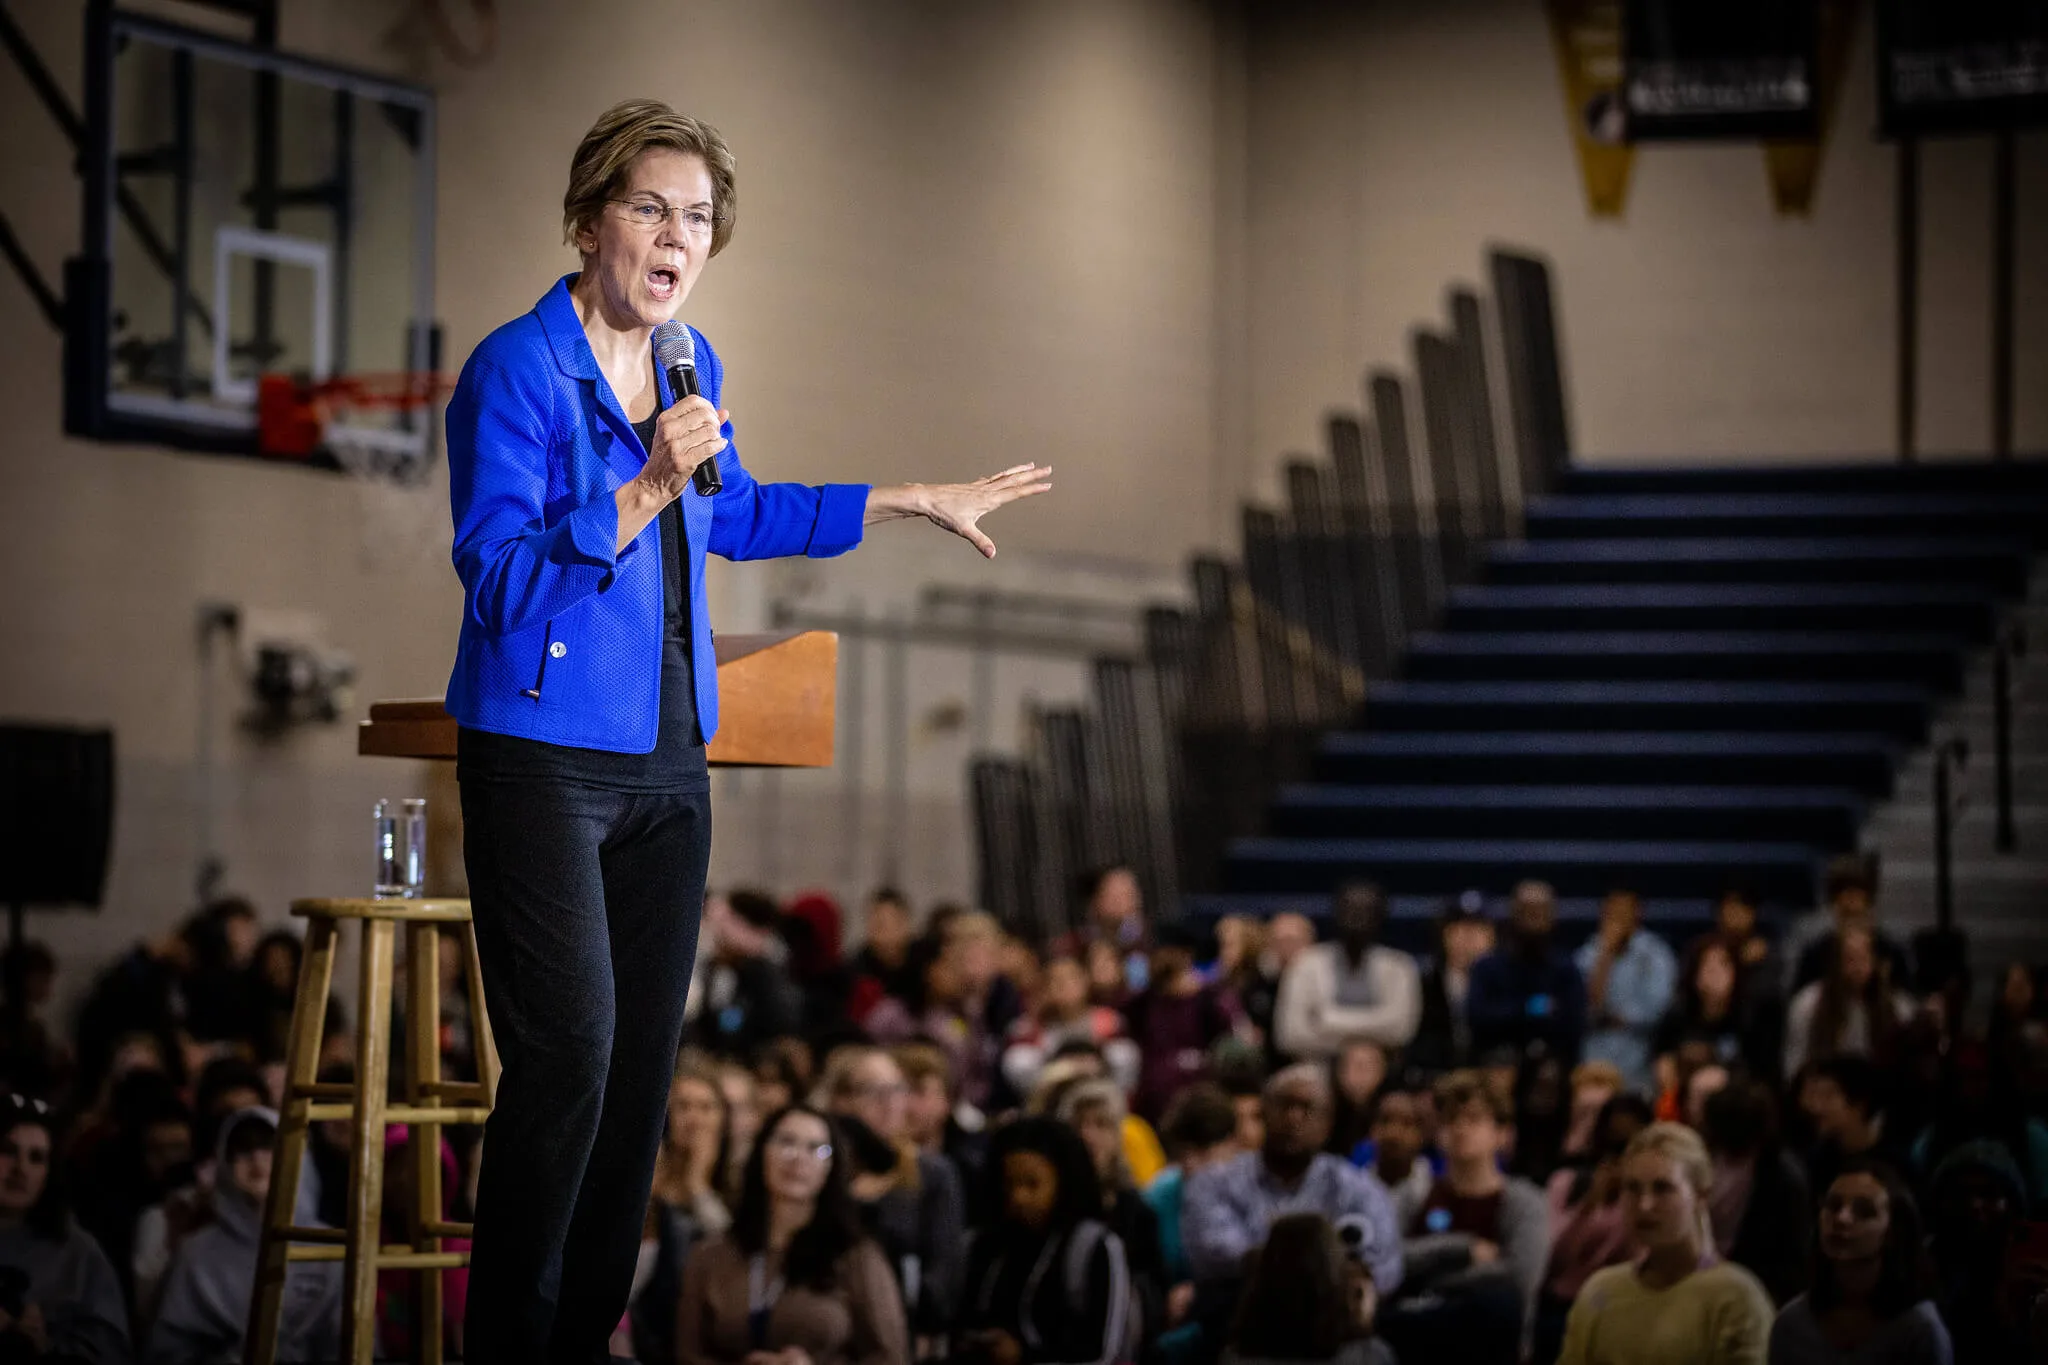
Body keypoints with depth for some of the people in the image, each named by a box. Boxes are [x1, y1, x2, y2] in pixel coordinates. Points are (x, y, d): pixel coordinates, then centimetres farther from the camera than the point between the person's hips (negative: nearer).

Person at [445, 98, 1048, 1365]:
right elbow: (500, 580, -18)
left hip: (669, 762, 7)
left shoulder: (692, 362, 10)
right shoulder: (516, 370, -12)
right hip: (546, 765, -7)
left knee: (644, 1061, 7)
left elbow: (738, 512, 28)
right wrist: (650, 486, -27)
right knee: (570, 1052, -14)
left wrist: (921, 501, 29)